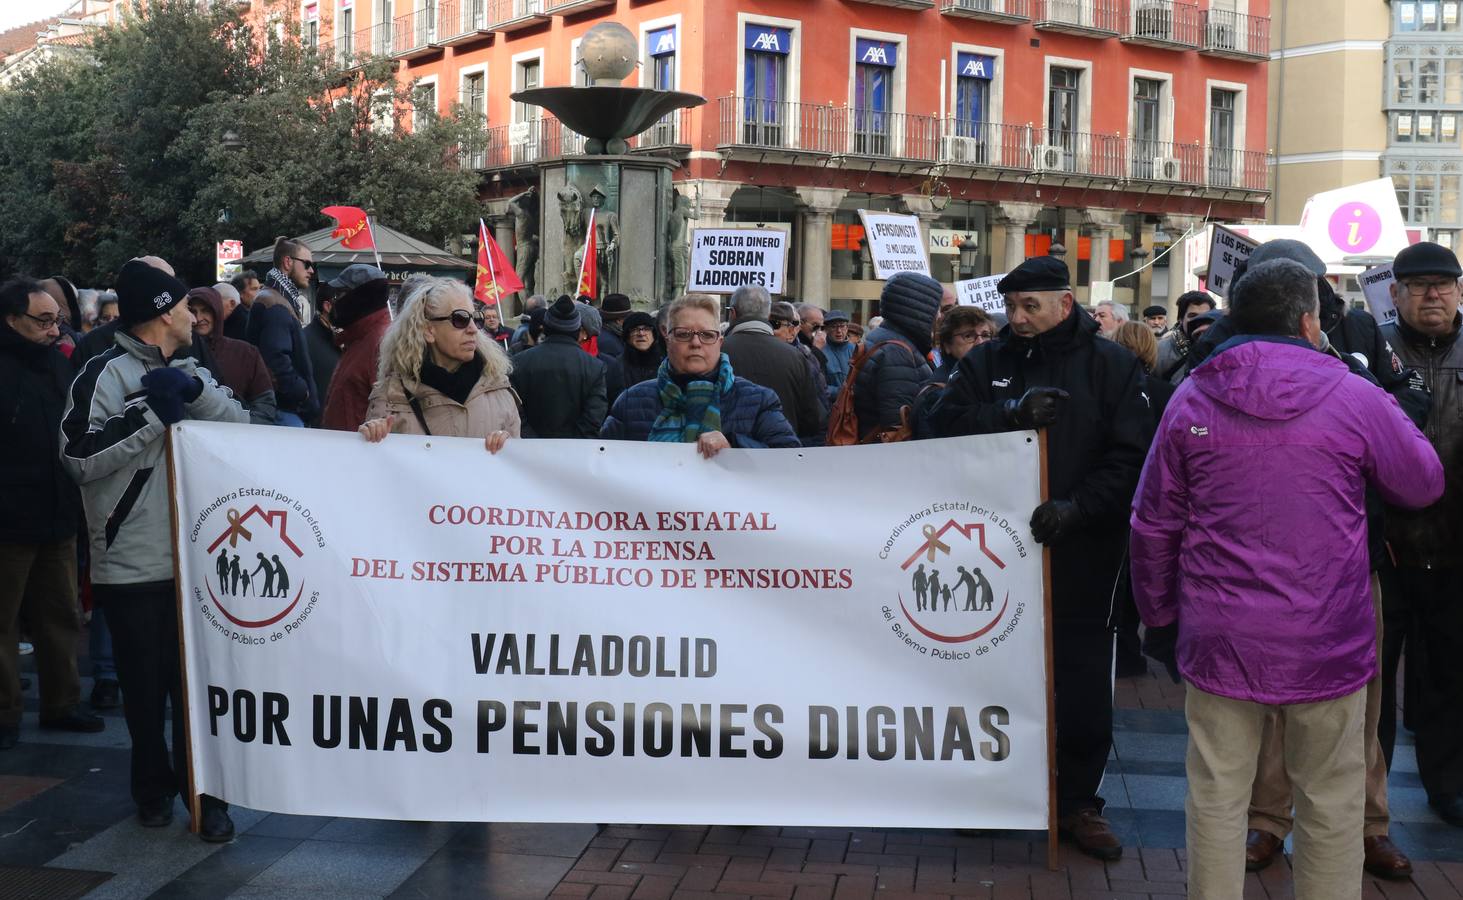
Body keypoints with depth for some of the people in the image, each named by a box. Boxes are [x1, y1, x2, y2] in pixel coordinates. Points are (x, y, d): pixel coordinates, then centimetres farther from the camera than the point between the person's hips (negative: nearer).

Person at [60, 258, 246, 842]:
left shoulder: (187, 372, 13)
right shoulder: (105, 373, -7)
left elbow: (242, 431, 3)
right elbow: (79, 457, -17)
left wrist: (196, 392, -13)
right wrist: (152, 413, -18)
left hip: (196, 557, 4)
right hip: (132, 561, -4)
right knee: (144, 685, 9)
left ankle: (206, 792, 14)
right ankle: (153, 786, 26)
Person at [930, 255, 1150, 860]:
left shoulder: (1110, 365, -1)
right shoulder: (987, 362, 7)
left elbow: (1132, 455, -9)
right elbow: (945, 422, -7)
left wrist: (1078, 507, -21)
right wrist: (1013, 411, -20)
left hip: (1080, 556, -2)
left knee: (1083, 686, 6)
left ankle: (1077, 800, 22)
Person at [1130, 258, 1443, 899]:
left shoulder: (1190, 400, -1)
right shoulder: (1356, 399, -7)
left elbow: (1154, 522, 3)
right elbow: (1425, 484, 8)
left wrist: (1157, 608, 15)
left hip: (1219, 638, 2)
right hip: (1326, 641, -2)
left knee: (1217, 797, 10)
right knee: (1332, 800, 12)